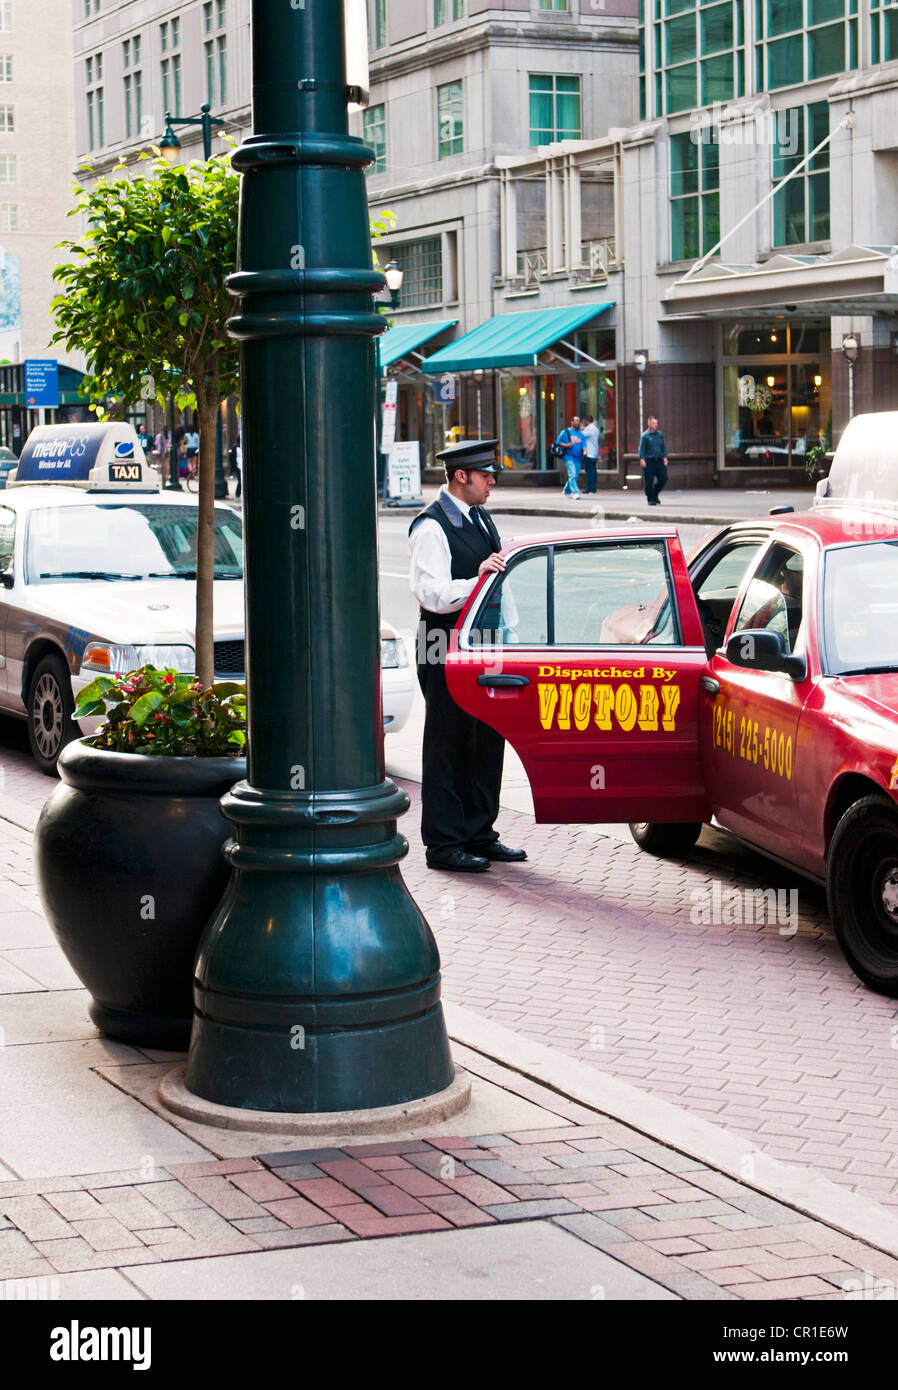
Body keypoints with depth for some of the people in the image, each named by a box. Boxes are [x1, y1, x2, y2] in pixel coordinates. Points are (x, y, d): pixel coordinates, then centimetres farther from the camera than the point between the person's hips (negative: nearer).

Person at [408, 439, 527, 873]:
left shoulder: (480, 519, 15)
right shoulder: (430, 528, -13)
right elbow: (433, 595, -21)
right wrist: (478, 580, -30)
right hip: (447, 654, -8)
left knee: (486, 742, 12)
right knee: (448, 747, -3)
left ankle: (479, 834, 23)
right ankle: (443, 844, 3)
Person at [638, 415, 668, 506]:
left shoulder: (659, 434, 10)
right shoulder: (645, 435, -5)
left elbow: (663, 446, 17)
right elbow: (641, 448, -7)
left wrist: (665, 457, 9)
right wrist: (642, 459, -17)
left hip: (659, 460, 5)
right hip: (649, 461, -5)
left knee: (663, 478, 1)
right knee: (649, 481, -2)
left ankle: (654, 494, 23)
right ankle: (650, 499, 9)